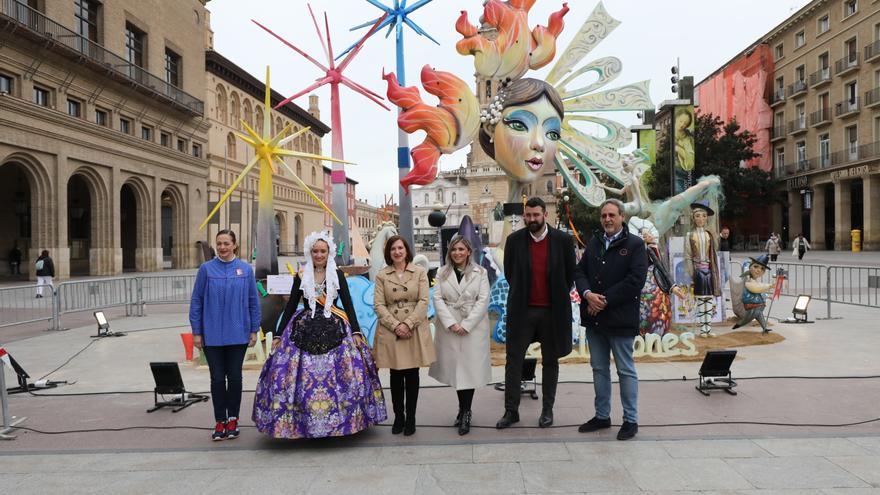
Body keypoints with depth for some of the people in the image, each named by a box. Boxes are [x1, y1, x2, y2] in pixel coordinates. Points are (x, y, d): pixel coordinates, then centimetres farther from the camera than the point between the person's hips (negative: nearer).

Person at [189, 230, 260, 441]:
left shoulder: (246, 269, 1)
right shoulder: (206, 269, -1)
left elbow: (253, 301, 5)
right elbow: (196, 301, 1)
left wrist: (254, 330, 3)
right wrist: (196, 332, -1)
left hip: (238, 334, 0)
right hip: (212, 335, 0)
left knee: (234, 377, 8)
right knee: (217, 378, 6)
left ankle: (233, 419, 23)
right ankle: (220, 421, 19)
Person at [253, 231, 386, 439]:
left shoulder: (338, 275, 7)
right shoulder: (301, 277, 9)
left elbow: (348, 305, 5)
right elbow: (290, 306, 11)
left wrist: (356, 332, -5)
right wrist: (278, 335, 7)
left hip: (334, 330, -1)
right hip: (304, 331, 1)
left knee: (336, 378, -9)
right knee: (304, 378, -7)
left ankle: (337, 420, 5)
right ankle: (303, 423, 6)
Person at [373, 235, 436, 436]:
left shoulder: (419, 272, 3)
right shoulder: (382, 275, 4)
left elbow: (424, 301, -3)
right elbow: (379, 304, -1)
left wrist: (408, 324, -13)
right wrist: (396, 325, -12)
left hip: (415, 330, 0)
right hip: (390, 331, 0)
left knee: (412, 374, 5)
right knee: (396, 375, 7)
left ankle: (410, 418, 17)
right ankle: (398, 416, 20)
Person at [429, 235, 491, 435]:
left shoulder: (480, 272, 3)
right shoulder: (442, 273, 8)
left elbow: (483, 300, -4)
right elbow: (438, 299, 0)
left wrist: (466, 325, -12)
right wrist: (451, 323, -12)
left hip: (473, 327, -2)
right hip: (449, 327, 2)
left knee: (469, 368, -2)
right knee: (455, 367, 6)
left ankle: (465, 413, 8)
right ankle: (464, 410, 20)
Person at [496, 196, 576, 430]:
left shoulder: (563, 240, -3)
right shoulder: (514, 240, 0)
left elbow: (570, 273, 5)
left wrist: (559, 297, 7)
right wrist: (520, 295, 10)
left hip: (552, 310, 0)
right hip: (522, 310, 1)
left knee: (550, 361, 10)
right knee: (514, 359, 0)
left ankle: (547, 409, 21)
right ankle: (511, 410, 8)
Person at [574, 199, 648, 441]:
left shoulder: (635, 244, -6)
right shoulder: (593, 243, 12)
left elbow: (636, 280, -15)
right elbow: (580, 271, 8)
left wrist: (605, 300, -16)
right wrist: (587, 294, -12)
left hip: (620, 318, -6)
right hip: (594, 318, 6)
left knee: (626, 370, 4)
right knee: (599, 368, 15)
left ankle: (631, 420, 15)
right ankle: (602, 415, 26)